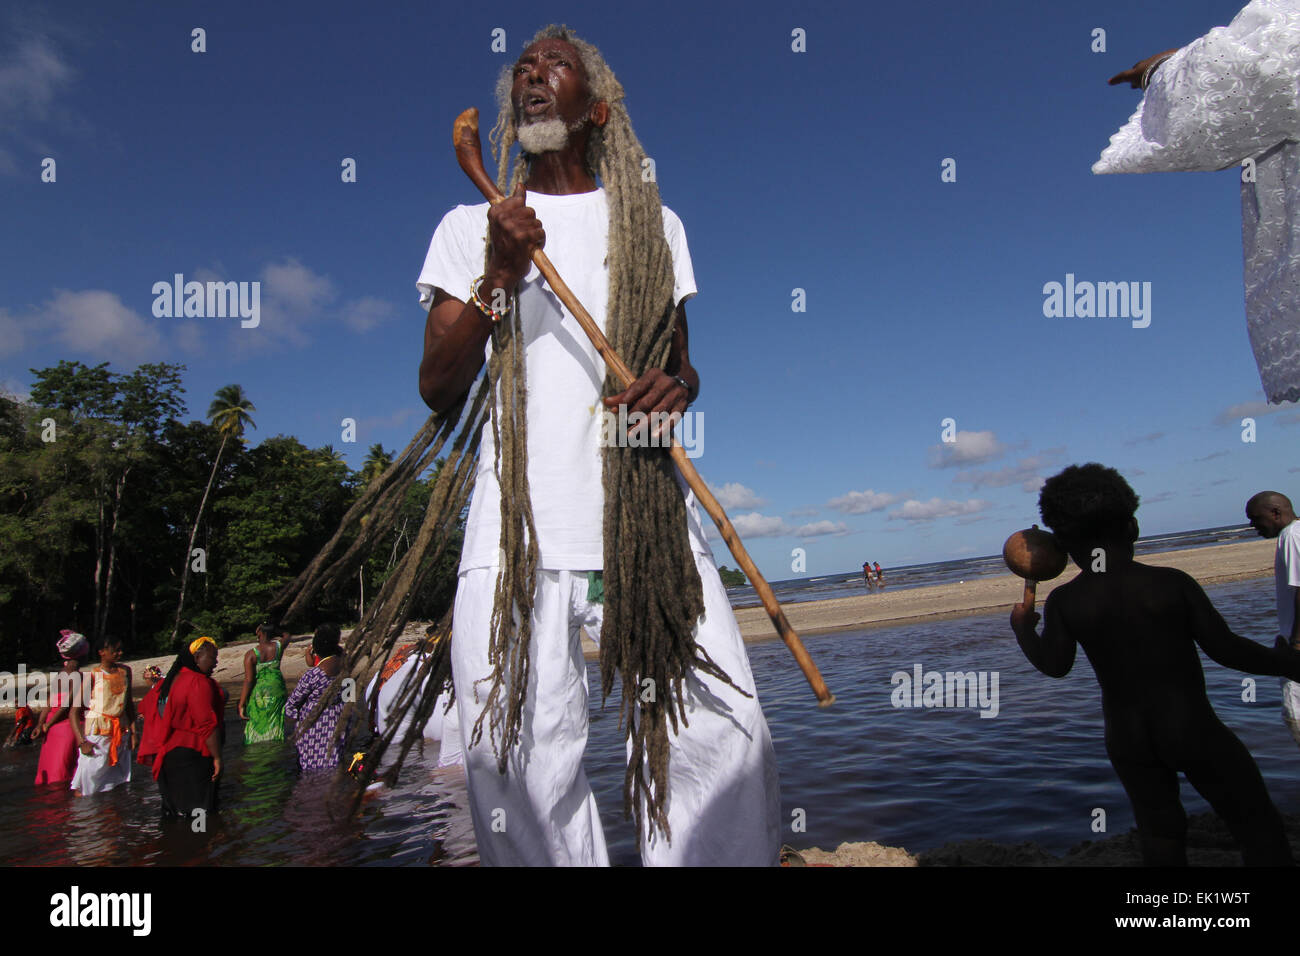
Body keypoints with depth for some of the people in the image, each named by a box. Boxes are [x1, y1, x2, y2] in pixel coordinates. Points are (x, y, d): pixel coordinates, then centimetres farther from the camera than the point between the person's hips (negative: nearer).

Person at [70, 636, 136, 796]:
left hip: (121, 732, 5)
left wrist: (132, 730, 9)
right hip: (97, 733, -5)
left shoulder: (125, 671, 6)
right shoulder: (92, 676, -9)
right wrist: (81, 741, -17)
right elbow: (74, 712, -9)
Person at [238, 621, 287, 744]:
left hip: (258, 692, -3)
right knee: (275, 723, 14)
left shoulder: (251, 655, -13)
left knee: (256, 724, 12)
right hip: (277, 690, 3)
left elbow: (248, 681, -14)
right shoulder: (279, 646, -6)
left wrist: (241, 705, -9)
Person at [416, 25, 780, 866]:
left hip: (648, 512, 1)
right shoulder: (471, 228, 16)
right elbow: (440, 388, 7)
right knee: (517, 750, -9)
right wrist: (498, 278, -8)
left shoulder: (652, 223, 19)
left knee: (721, 734, -10)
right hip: (516, 520, 0)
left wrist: (675, 387, -2)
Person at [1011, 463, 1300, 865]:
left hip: (1127, 738, 2)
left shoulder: (1064, 601, -10)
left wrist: (1023, 628, 10)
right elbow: (1226, 649, -11)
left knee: (1160, 833, 20)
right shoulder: (1171, 582, -13)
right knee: (1257, 824, 17)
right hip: (1191, 726, -2)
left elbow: (1054, 665, -7)